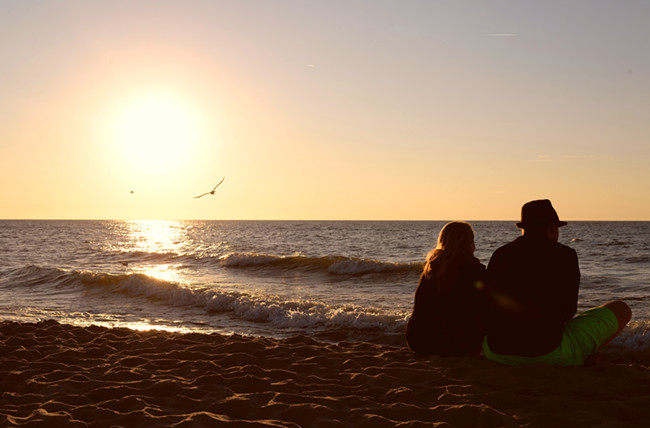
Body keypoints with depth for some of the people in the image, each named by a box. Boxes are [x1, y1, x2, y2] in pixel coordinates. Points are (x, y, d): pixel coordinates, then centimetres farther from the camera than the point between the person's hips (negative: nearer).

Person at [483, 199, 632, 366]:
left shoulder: (499, 255, 7)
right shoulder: (564, 255, -3)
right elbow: (569, 308, 8)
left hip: (497, 353, 4)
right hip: (551, 353, -4)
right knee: (621, 309, 16)